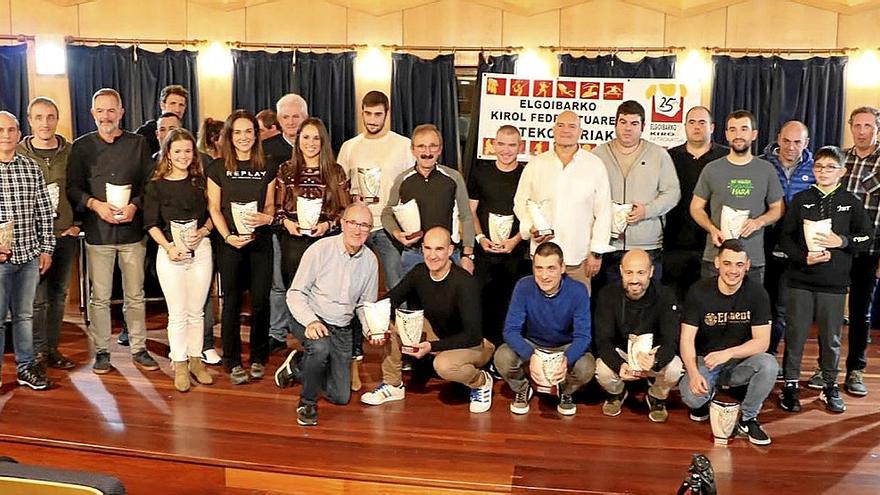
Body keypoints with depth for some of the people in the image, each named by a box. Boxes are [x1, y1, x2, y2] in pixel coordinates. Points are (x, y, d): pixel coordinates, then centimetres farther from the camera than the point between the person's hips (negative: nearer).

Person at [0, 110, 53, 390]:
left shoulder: (31, 169, 6)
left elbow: (44, 212, 9)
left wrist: (46, 248, 7)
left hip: (29, 255, 3)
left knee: (25, 314, 13)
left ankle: (26, 367, 25)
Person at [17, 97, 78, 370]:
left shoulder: (70, 152, 3)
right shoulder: (18, 154, -2)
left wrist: (77, 223, 5)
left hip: (65, 235, 3)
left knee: (58, 295, 9)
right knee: (38, 298, -1)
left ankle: (52, 348, 21)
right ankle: (38, 352, 12)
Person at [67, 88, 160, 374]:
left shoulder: (138, 144, 6)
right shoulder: (81, 146, 6)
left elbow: (150, 184, 3)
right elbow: (73, 188, 2)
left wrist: (135, 205, -14)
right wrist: (96, 204, -15)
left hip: (133, 231, 0)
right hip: (97, 232, 0)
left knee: (135, 295, 7)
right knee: (100, 297, 5)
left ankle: (138, 349, 19)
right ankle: (102, 351, 18)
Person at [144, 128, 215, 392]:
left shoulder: (200, 181, 8)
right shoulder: (155, 186, 2)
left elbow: (212, 214, 11)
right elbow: (151, 224, -1)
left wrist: (203, 231, -9)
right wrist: (168, 247, -14)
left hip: (201, 250, 2)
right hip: (170, 252, -2)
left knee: (196, 311, 9)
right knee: (178, 313, 3)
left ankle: (195, 360, 21)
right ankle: (180, 365, 13)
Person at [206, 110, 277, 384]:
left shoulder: (267, 168, 7)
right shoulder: (218, 167, 2)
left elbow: (270, 205, 12)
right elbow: (214, 208, 1)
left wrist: (266, 218, -11)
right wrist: (228, 236, -12)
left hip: (261, 241, 2)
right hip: (230, 242, -2)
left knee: (261, 300, 3)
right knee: (232, 302, 1)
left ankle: (258, 358, 18)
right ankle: (233, 362, 12)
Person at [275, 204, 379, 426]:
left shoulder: (370, 260, 0)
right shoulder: (320, 249, -14)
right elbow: (295, 293, -12)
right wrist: (310, 321, -29)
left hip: (342, 330, 5)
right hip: (311, 321, -4)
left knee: (341, 397, 4)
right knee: (320, 347, -40)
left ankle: (298, 367, 30)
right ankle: (307, 403, -13)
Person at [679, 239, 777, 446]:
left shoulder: (757, 292, -10)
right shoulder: (699, 291, -11)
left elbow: (762, 341, -13)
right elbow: (687, 339, -14)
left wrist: (728, 353, -29)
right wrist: (693, 373, -31)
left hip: (740, 362, 1)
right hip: (704, 359, -1)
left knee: (769, 365, -30)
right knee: (691, 397, -30)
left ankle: (748, 419, -5)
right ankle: (706, 396, 11)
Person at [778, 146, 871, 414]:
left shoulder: (850, 202, 5)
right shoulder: (801, 199, 4)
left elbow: (866, 238, 5)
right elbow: (785, 237, 1)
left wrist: (842, 241, -12)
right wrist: (804, 257, -14)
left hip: (834, 283, 0)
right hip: (800, 279, 0)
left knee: (831, 337, 7)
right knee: (795, 334, 3)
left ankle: (830, 386, 24)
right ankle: (790, 385, 15)